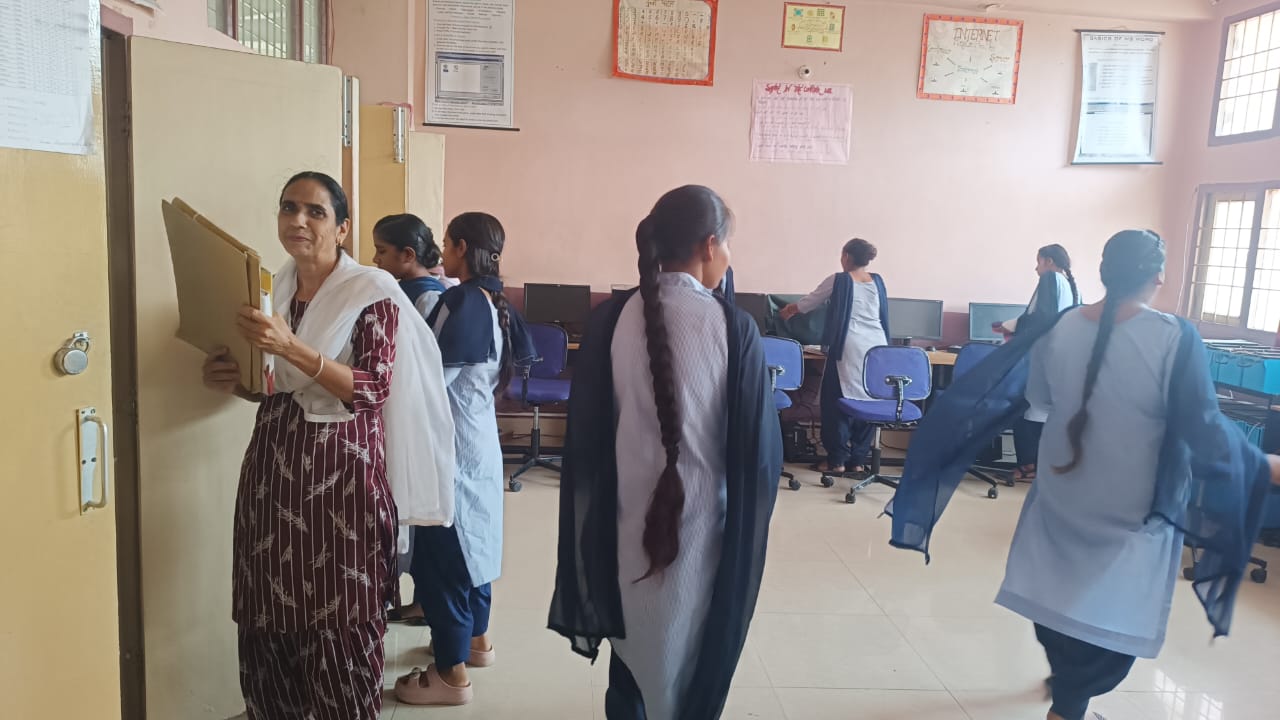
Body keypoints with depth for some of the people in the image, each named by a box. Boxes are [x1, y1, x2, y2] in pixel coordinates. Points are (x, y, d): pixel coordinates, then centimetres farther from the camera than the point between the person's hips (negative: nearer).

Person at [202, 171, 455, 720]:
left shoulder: (373, 292, -9)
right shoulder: (270, 288, 10)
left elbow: (373, 390, -17)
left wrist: (292, 348, -26)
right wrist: (232, 379, 0)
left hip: (341, 471, -6)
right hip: (273, 465, 6)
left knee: (339, 619, 1)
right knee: (268, 613, 11)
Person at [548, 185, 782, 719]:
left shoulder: (611, 320, -8)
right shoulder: (734, 327, -12)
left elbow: (585, 435, -4)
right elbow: (759, 447, -9)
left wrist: (594, 523, 8)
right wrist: (745, 527, 7)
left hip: (627, 523, 2)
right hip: (703, 526, -2)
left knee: (632, 660, 22)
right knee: (696, 665, 19)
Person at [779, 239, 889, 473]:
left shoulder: (838, 281, 0)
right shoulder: (877, 281, 13)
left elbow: (809, 302, 13)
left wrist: (788, 311, 33)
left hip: (850, 348, -5)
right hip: (877, 347, 5)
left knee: (836, 401, 3)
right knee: (868, 400, 8)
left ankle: (837, 460, 4)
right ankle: (858, 460, 12)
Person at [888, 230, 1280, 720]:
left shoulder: (1059, 328, -7)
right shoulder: (1175, 338, -19)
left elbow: (1038, 398, 7)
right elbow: (1204, 429, -16)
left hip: (1062, 493, 5)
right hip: (1137, 504, -4)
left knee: (1058, 592, 22)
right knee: (1115, 613, 12)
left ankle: (1065, 675, 45)